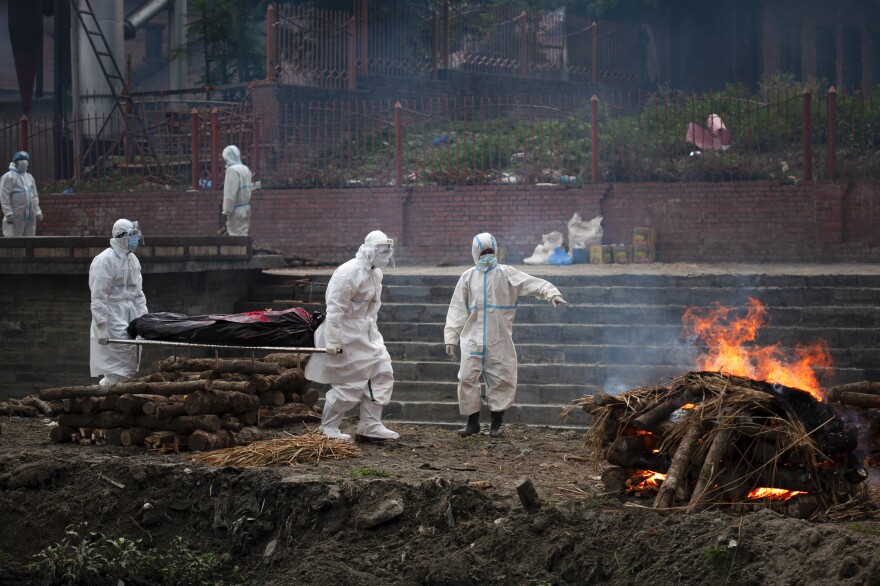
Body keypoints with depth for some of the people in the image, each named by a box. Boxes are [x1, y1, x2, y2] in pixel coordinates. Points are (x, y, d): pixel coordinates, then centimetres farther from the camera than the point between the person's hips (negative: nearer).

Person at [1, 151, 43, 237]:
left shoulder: (29, 177, 19)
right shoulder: (8, 177, -4)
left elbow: (34, 196, 21)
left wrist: (38, 212, 13)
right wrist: (8, 213, -18)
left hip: (30, 217, 7)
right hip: (16, 216, -7)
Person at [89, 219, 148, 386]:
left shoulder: (132, 260, 15)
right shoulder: (105, 261, -12)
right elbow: (98, 297, -15)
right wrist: (101, 327, -20)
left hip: (130, 316, 8)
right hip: (113, 319, -8)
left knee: (131, 367, 6)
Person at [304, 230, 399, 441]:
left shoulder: (375, 273, 8)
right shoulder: (349, 273, -22)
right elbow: (335, 309, -24)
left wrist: (371, 328, 19)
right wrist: (332, 341, -26)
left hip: (366, 332, 9)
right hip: (346, 334, -9)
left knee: (382, 372, 6)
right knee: (350, 382, -5)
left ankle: (371, 425, 13)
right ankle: (328, 428, 9)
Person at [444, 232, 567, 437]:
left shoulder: (506, 274, 2)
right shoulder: (468, 277, 8)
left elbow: (531, 283, -12)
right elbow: (457, 309, 9)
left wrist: (551, 293, -30)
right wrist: (451, 337, 2)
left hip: (499, 340, -1)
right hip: (472, 338, 1)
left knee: (502, 379, 1)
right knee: (467, 378, -2)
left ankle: (496, 423, 15)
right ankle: (472, 422, 11)